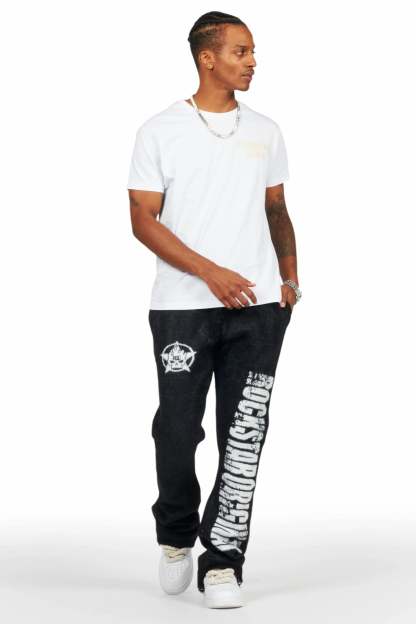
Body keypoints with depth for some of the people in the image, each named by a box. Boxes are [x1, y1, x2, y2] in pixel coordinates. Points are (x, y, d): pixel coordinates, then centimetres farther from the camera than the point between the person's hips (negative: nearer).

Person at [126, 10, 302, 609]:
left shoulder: (265, 131, 13)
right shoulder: (160, 131, 1)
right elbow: (144, 220, -4)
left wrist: (290, 277, 6)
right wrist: (211, 273, -13)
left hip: (258, 309, 3)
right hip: (182, 307, -3)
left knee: (244, 436, 0)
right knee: (177, 430, 0)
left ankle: (222, 560, 9)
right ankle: (176, 533, 27)